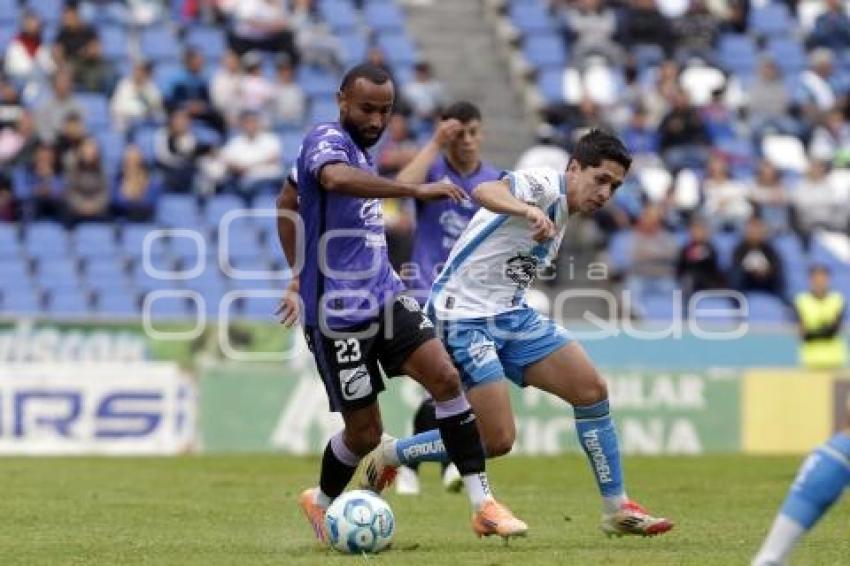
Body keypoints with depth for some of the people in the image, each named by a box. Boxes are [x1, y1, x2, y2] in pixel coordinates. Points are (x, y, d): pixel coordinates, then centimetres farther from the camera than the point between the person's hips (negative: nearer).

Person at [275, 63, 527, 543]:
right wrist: (416, 191, -42)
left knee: (445, 376, -14)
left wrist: (302, 279, 32)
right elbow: (335, 178, -38)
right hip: (340, 310, -8)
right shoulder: (327, 139, -11)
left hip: (385, 293, 8)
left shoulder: (361, 151, 16)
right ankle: (321, 502, 30)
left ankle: (483, 504, -14)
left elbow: (291, 206, 30)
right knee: (365, 431, -1)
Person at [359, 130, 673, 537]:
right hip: (465, 315, -9)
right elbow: (485, 192, -39)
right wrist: (529, 212, -57)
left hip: (511, 314, 9)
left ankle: (617, 509, 7)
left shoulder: (560, 215, 14)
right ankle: (389, 455, 8)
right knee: (497, 440, -14)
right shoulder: (545, 186, -15)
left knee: (592, 391, -2)